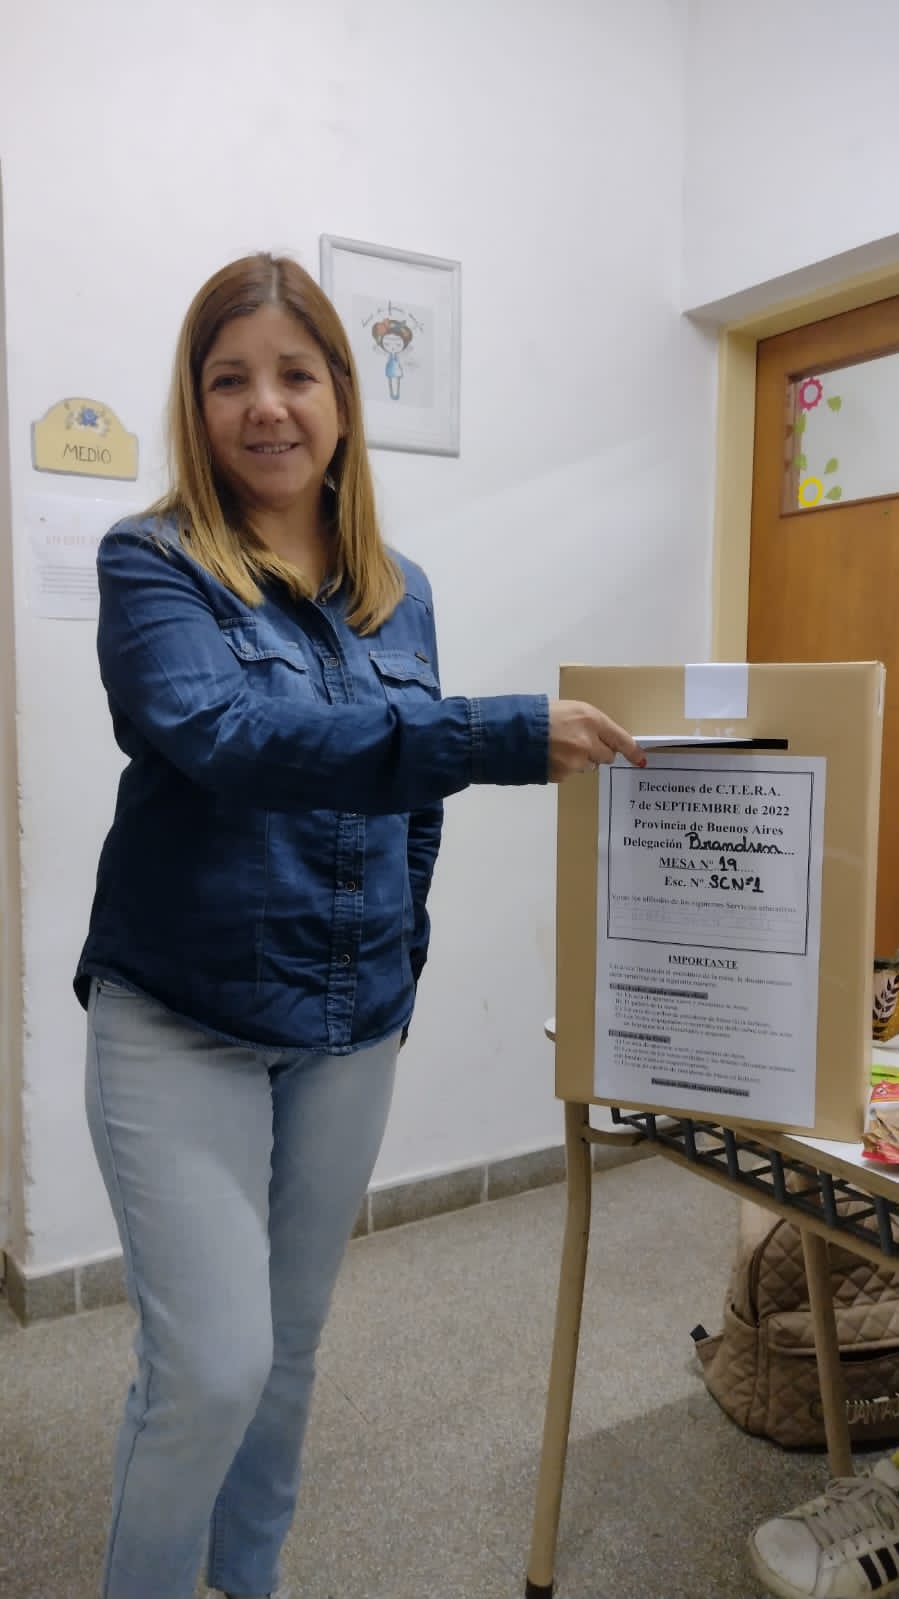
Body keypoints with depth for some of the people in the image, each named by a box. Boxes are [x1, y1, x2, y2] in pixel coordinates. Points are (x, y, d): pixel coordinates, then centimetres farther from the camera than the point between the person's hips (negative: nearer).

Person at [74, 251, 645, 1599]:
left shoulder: (400, 593, 6)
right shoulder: (152, 566, -9)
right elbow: (223, 736, -27)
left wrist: (405, 967, 11)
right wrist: (505, 737, -33)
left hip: (350, 1027, 5)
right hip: (181, 1021, -4)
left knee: (293, 1347, 18)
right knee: (212, 1367, -5)